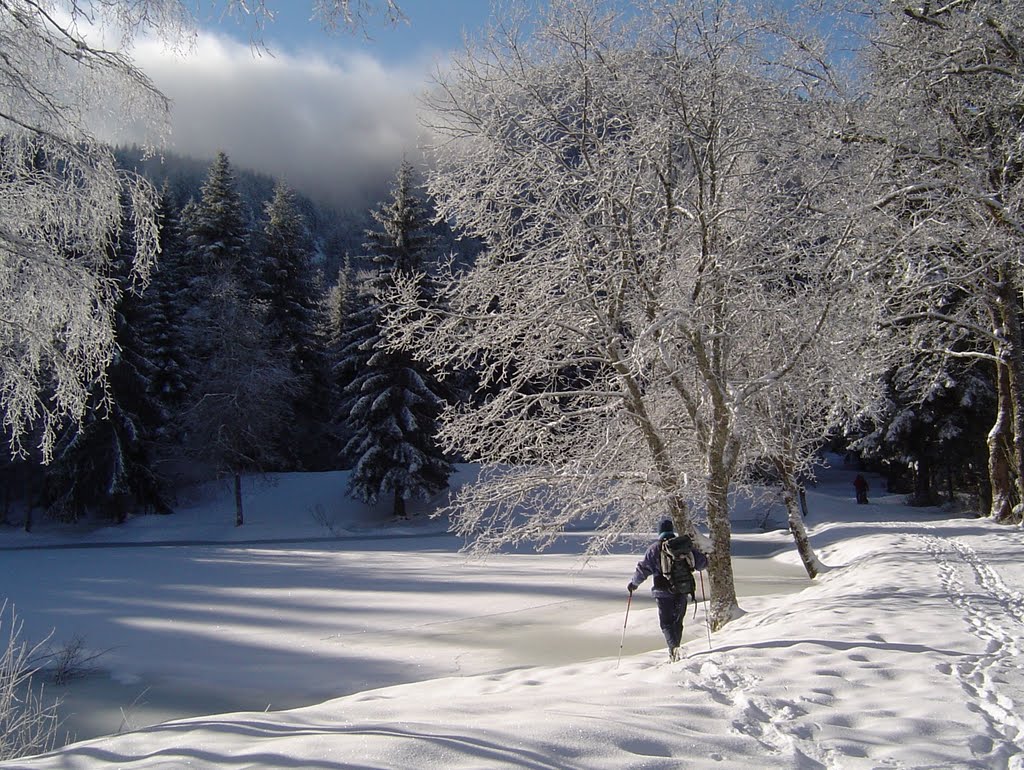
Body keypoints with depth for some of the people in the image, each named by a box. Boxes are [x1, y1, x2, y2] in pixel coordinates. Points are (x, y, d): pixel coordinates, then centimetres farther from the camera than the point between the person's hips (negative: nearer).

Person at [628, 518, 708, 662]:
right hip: (682, 591, 3)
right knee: (678, 621, 17)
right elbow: (702, 562, 5)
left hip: (664, 592, -3)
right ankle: (675, 649, 22)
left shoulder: (655, 548, -4)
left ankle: (673, 647, -21)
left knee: (666, 622, 1)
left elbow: (643, 568, -5)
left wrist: (634, 583, 10)